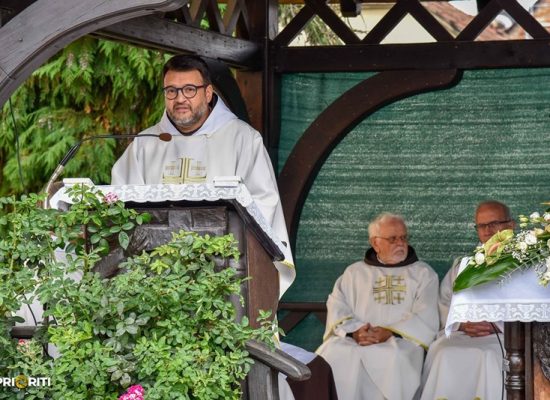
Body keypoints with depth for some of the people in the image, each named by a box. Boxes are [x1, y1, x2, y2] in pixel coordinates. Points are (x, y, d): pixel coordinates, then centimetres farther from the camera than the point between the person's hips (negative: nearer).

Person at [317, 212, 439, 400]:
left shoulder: (423, 273, 17)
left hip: (401, 341, -2)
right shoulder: (355, 272, 23)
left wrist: (390, 332, -13)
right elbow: (336, 307, 9)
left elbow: (425, 317, 3)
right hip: (353, 340, 2)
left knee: (394, 358, -37)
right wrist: (354, 330, -12)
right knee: (333, 354, -31)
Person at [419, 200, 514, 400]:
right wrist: (462, 323, -7)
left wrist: (495, 326, -13)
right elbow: (444, 305, 14)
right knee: (444, 355, -29)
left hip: (509, 336, -2)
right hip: (461, 334, 2)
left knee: (490, 356, -35)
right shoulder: (462, 265, 25)